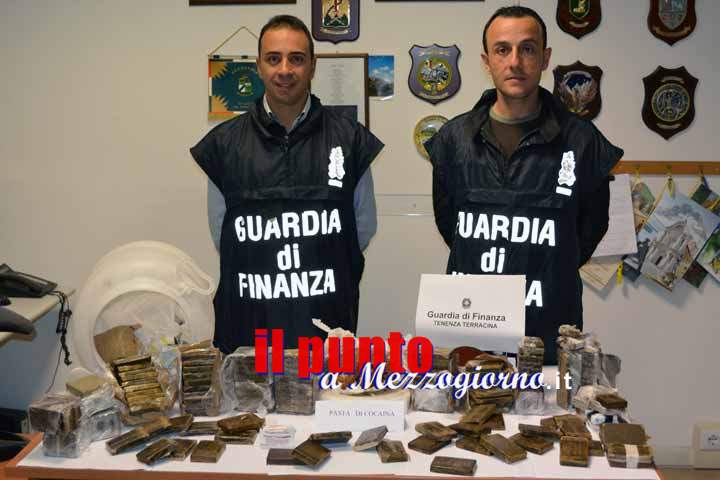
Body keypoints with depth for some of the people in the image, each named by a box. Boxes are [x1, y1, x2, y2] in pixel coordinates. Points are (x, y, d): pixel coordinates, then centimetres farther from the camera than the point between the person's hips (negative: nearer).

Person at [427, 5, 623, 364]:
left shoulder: (581, 141, -5)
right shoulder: (454, 139, 0)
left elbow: (590, 228, 7)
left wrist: (549, 278, 8)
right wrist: (481, 272, 10)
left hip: (549, 326, -1)